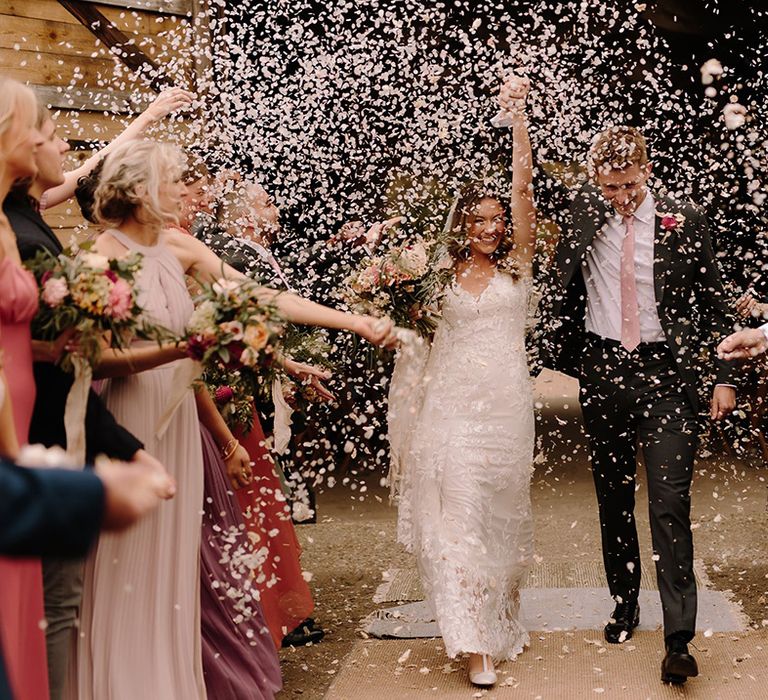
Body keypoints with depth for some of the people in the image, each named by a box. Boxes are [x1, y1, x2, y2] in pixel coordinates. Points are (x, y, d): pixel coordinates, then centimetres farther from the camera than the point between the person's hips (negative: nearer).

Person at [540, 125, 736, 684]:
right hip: (603, 371, 3)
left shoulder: (684, 222, -2)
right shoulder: (583, 215, 2)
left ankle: (678, 640, -9)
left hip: (666, 372, -3)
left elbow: (714, 304, 2)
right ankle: (625, 606, 30)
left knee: (670, 503, -10)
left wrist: (725, 379, -2)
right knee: (614, 498, 13)